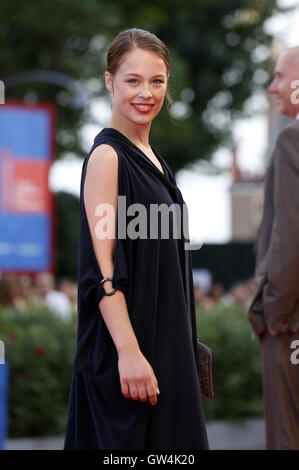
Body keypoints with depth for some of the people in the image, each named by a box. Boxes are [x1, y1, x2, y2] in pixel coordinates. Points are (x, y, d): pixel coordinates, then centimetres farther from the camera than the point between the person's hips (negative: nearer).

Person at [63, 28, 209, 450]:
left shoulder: (150, 157, 14)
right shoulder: (107, 156, -12)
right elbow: (102, 268, -18)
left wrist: (183, 349, 17)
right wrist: (129, 351, -23)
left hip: (164, 345, 9)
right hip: (127, 344, -9)